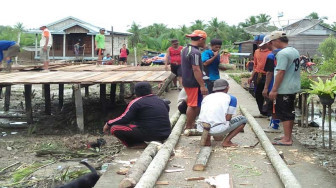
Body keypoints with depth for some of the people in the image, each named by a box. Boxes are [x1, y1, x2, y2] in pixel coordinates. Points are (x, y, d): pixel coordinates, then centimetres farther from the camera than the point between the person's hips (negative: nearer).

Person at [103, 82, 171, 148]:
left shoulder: (136, 102, -5)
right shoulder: (161, 101, 13)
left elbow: (125, 119, -10)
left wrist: (108, 124, 3)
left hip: (149, 134, -7)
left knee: (114, 128, -6)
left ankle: (138, 144, -9)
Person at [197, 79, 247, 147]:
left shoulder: (206, 97, 23)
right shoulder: (231, 98, 11)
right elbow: (228, 118, 5)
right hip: (218, 129, -5)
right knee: (243, 119, 17)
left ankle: (206, 139, 17)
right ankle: (226, 141, 3)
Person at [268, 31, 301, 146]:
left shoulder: (282, 53, -18)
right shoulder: (295, 51, 12)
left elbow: (280, 73, -23)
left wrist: (274, 90, -19)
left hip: (285, 89, -10)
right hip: (294, 87, 10)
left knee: (284, 114, -2)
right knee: (290, 112, 16)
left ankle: (287, 139, 2)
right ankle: (288, 136, 27)